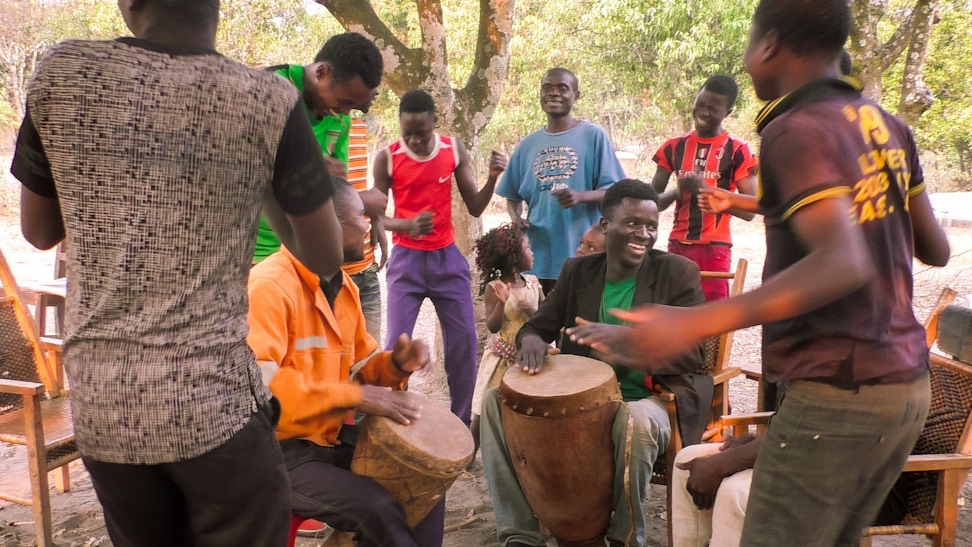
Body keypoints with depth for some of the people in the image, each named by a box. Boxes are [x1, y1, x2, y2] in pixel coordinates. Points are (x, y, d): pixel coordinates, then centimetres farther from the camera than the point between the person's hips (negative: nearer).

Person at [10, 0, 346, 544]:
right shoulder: (268, 100, -9)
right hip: (214, 404, -3)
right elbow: (325, 257, 1)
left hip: (99, 404, 4)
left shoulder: (61, 75, -1)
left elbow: (39, 232, 12)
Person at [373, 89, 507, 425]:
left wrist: (492, 179, -18)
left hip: (448, 258, 2)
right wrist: (408, 225, -25)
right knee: (397, 343, -5)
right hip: (406, 260, -2)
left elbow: (475, 208, 1)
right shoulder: (387, 158, -8)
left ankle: (462, 422, 18)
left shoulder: (454, 150, -2)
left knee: (465, 342, 3)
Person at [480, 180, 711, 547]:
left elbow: (690, 356, -12)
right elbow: (540, 323, 10)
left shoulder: (678, 273, -6)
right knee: (496, 399, -11)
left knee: (637, 421, -39)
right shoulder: (578, 270, 6)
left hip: (649, 398, -4)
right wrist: (531, 338, -17)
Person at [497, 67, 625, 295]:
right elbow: (513, 195, 19)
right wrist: (515, 217, -3)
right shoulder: (527, 144, 12)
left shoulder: (594, 136, 0)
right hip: (537, 257, 4)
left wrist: (581, 196, -22)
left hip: (582, 257, -4)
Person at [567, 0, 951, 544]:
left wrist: (694, 323, -35)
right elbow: (937, 250, 12)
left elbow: (843, 264, -28)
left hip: (837, 394, -8)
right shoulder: (889, 126, 8)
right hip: (907, 385, 8)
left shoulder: (796, 130, -15)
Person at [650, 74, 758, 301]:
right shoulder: (674, 147, 8)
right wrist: (678, 192, -13)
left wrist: (707, 189, -18)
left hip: (714, 248, -4)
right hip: (677, 245, 4)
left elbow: (749, 210, -6)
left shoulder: (737, 150, -2)